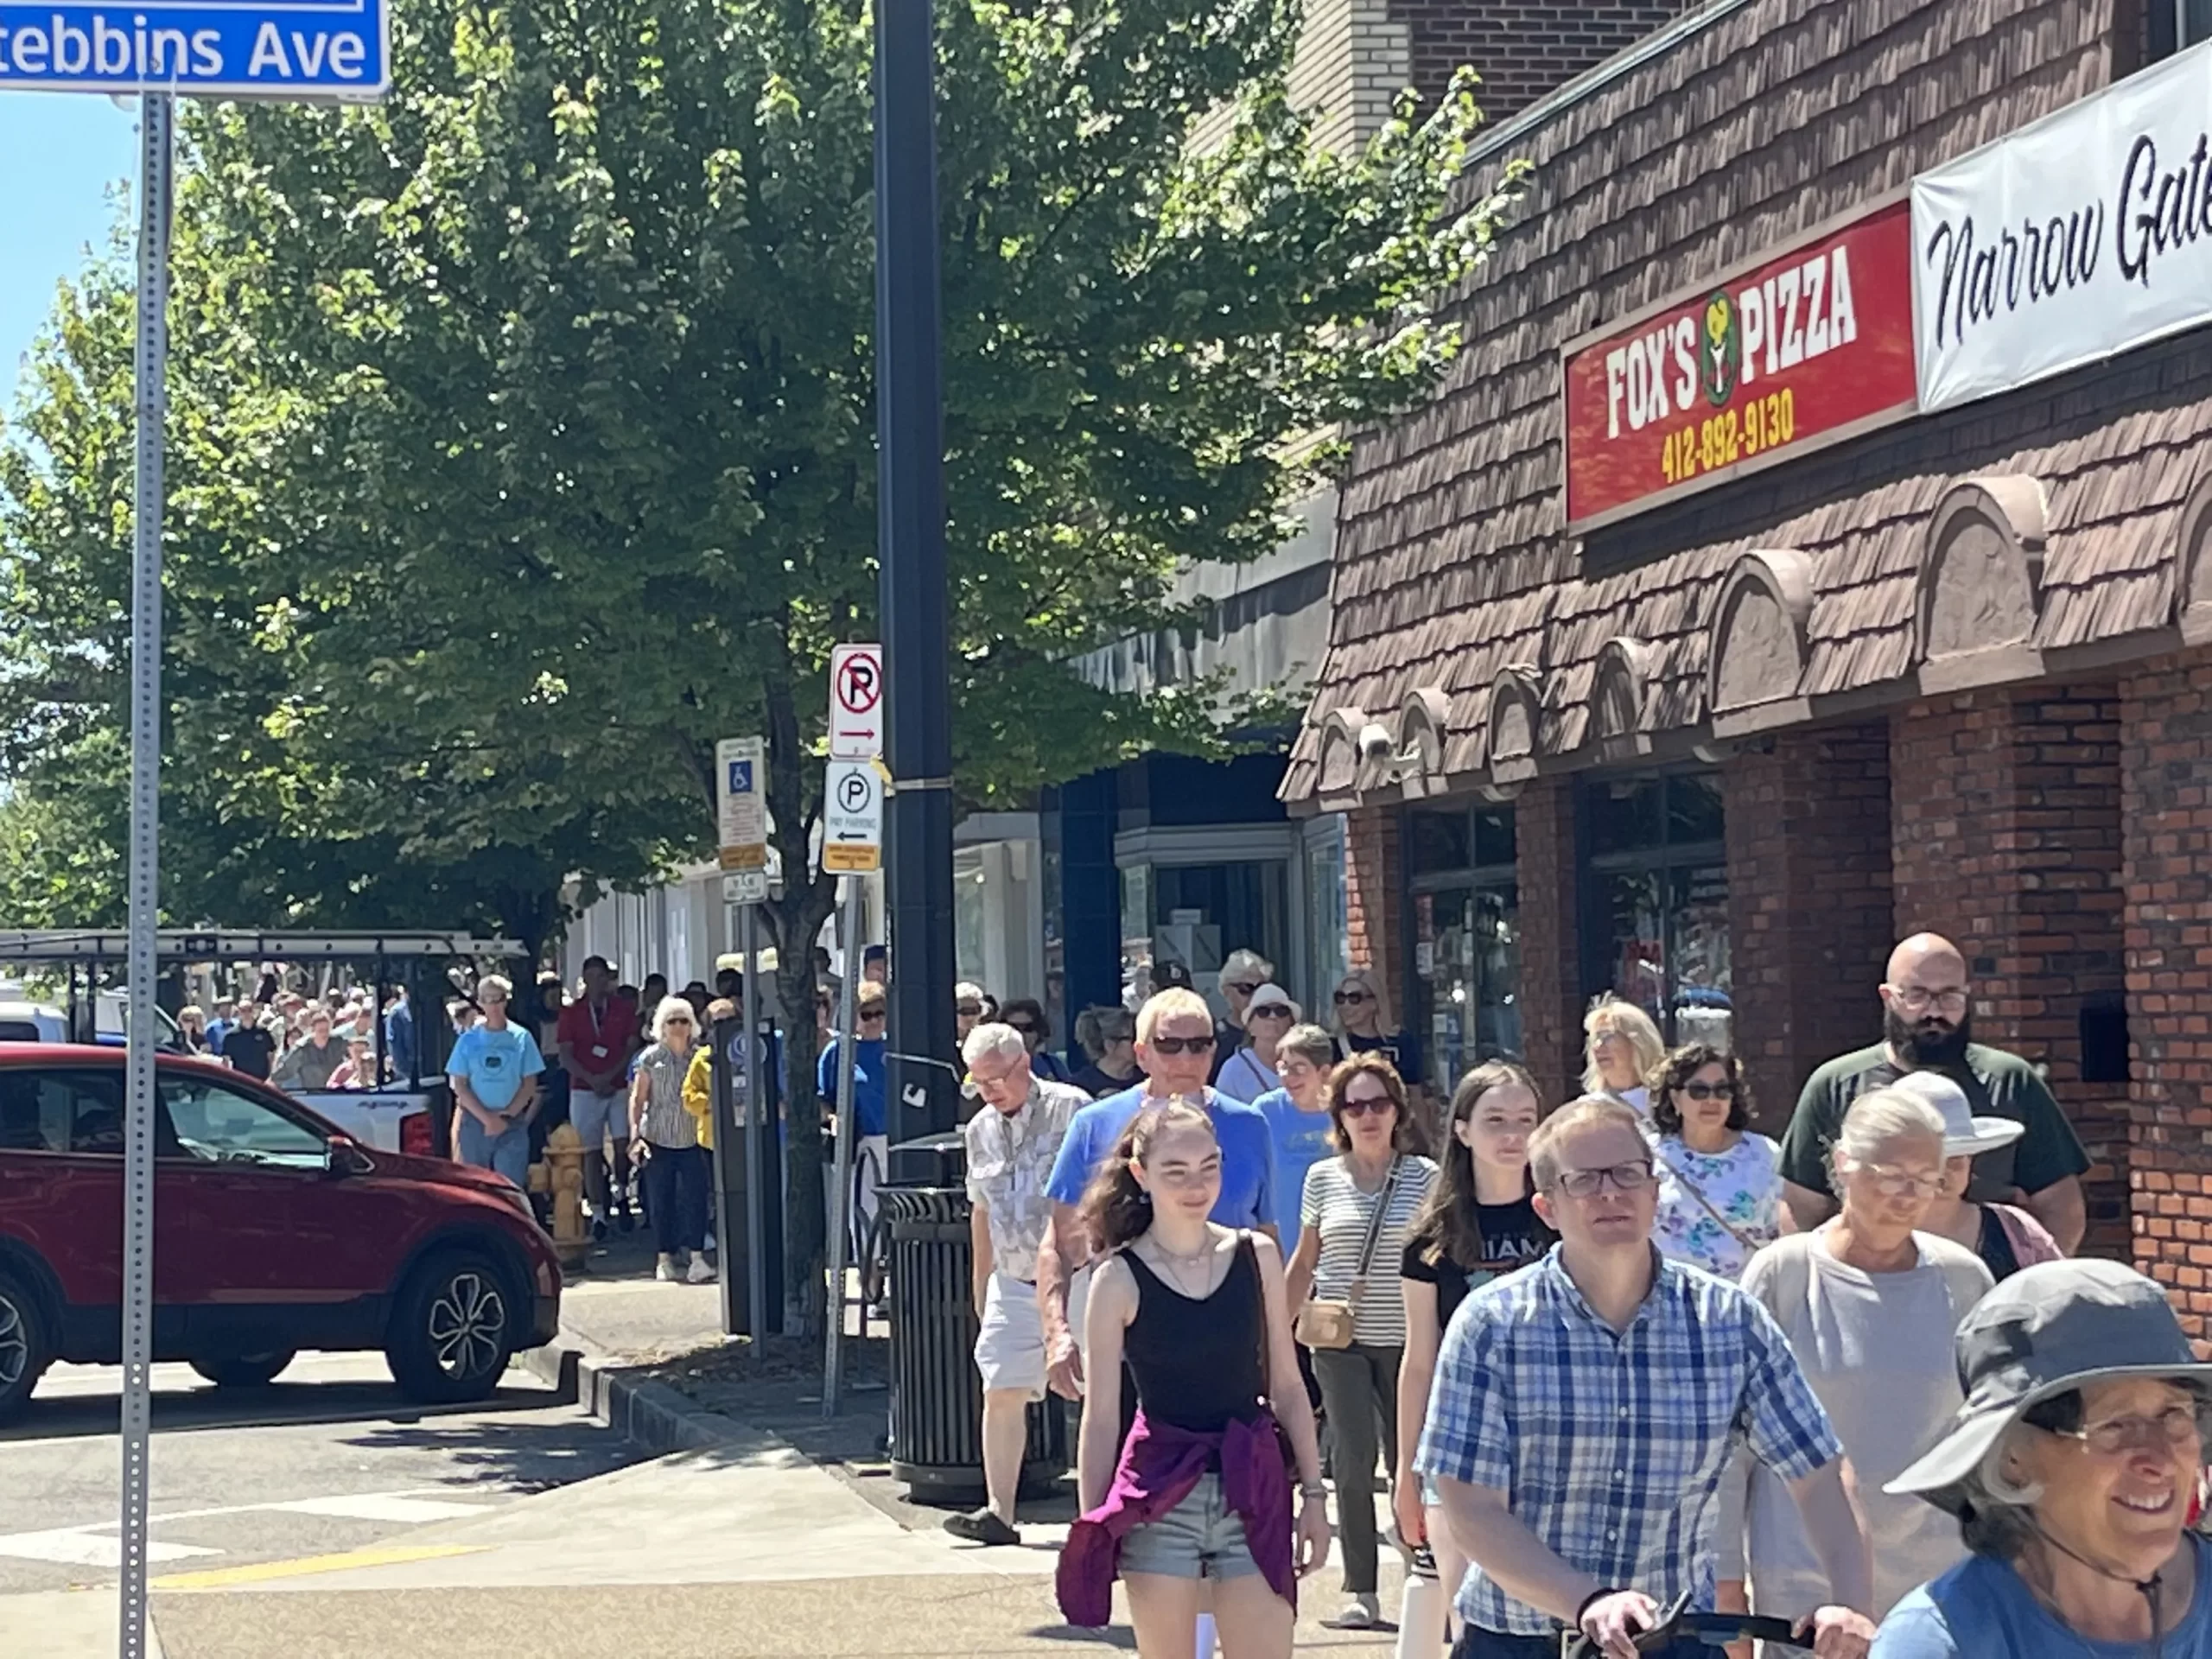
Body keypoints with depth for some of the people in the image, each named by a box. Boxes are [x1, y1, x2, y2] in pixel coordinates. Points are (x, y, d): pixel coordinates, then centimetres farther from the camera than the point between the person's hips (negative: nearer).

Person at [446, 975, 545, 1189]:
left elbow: (530, 1085, 3)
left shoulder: (521, 1037, 2)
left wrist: (507, 1116, -9)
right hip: (474, 1123, 1)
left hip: (512, 1125, -1)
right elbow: (459, 1085, 2)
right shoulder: (469, 1039, 5)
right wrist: (487, 1118, -9)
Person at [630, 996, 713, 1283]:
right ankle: (664, 1259, 11)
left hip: (692, 1140, 1)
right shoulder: (651, 1058, 1)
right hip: (659, 1140, -1)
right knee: (660, 1201, 3)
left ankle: (696, 1259, -8)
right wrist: (635, 1135, -8)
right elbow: (637, 1099, 2)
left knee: (696, 1198, -8)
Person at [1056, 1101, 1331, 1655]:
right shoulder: (1121, 1281, -5)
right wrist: (1091, 1532, -2)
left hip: (1252, 1491, 2)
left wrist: (1314, 1493, 6)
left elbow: (1286, 1386, 9)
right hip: (1159, 1498, -2)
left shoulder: (1256, 1256, 3)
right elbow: (1101, 1416, -2)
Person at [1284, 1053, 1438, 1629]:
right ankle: (1360, 1591, 3)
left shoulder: (1424, 1177, 1)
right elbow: (1304, 1262, 13)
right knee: (1354, 1462, -4)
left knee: (1408, 1461, 1)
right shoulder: (1323, 1178, 5)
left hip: (1405, 1339, -1)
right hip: (1339, 1342, 1)